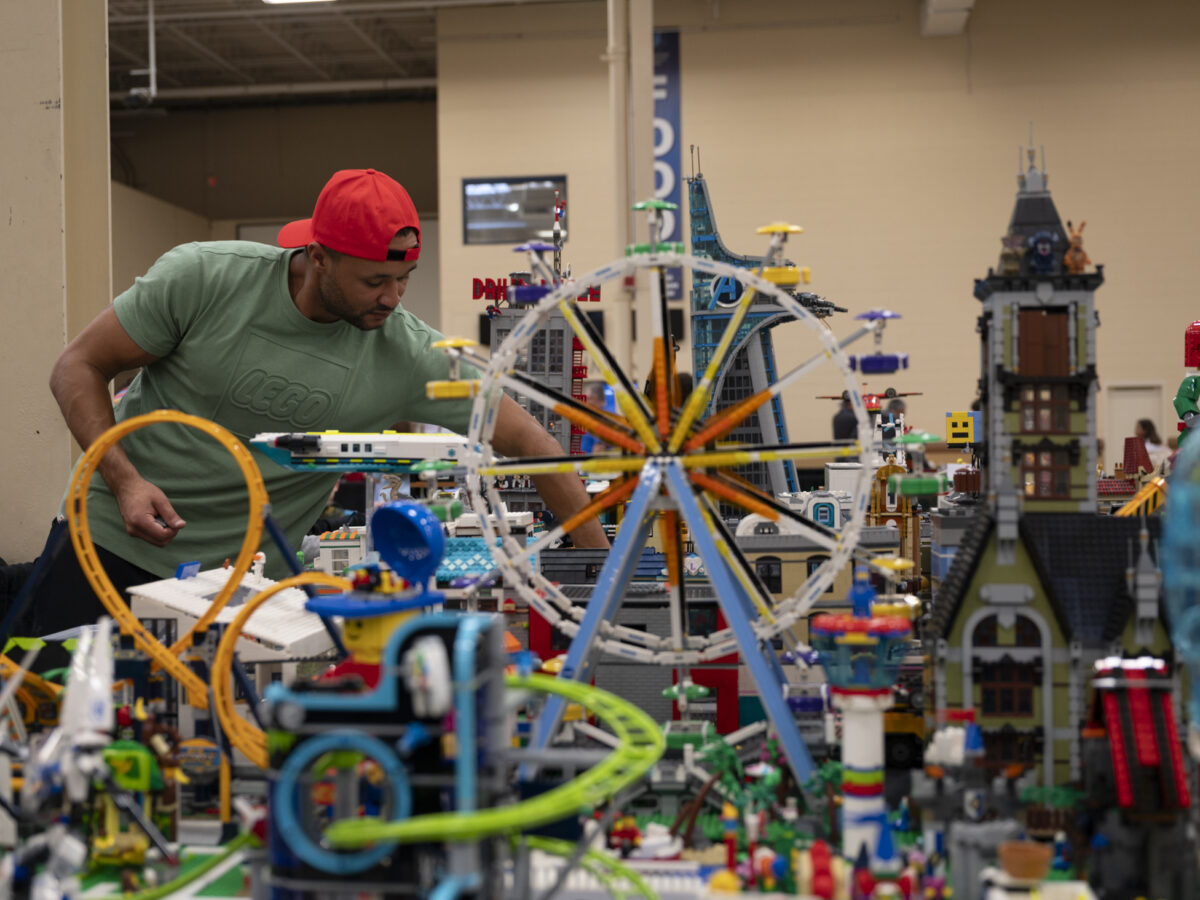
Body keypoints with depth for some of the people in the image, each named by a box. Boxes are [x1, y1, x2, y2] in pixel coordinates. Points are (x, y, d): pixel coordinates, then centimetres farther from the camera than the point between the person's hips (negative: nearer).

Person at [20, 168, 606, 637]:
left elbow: (527, 441, -10)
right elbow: (79, 368, -6)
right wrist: (124, 480, -21)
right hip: (110, 540, 0)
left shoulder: (409, 356, -13)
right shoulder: (200, 278, -15)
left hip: (244, 580, 1)